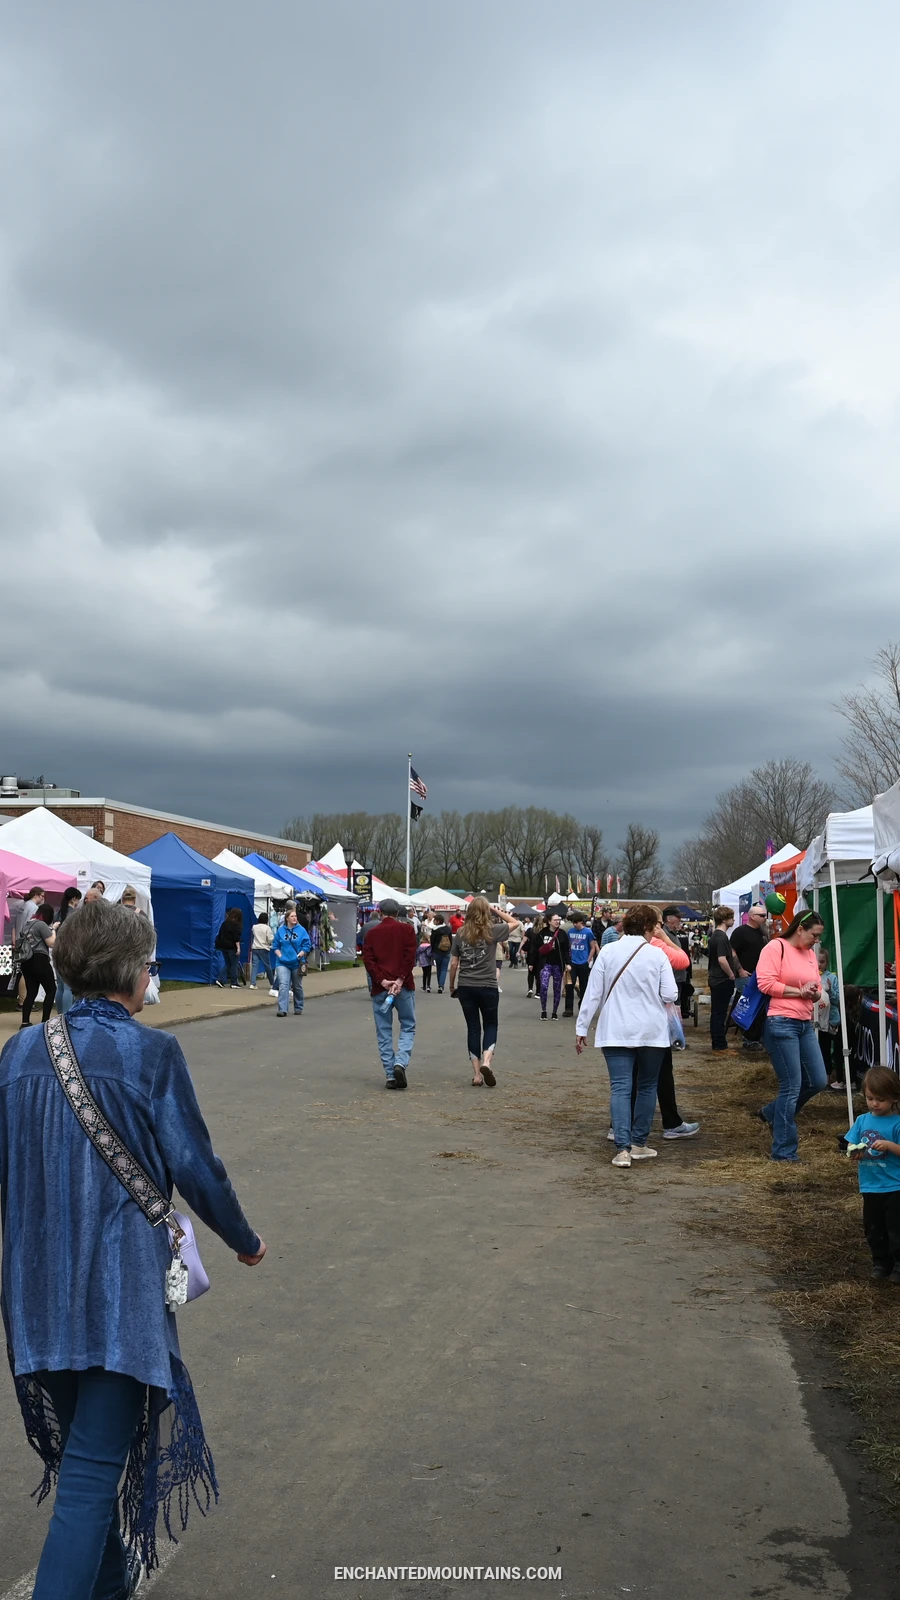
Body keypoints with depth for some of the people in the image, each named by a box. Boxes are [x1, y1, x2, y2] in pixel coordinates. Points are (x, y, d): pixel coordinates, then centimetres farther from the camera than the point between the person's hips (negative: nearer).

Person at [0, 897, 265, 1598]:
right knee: (94, 1465, 2)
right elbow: (196, 1169, -11)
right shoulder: (151, 1052, -15)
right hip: (120, 1288, -6)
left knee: (80, 1449, 24)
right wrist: (245, 1239, 6)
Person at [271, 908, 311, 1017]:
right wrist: (280, 956, -7)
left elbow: (307, 946, -3)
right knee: (283, 985, -16)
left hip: (297, 963, 1)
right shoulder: (280, 930, 1)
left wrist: (299, 956, -13)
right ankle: (282, 1009, -21)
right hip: (283, 963, -1)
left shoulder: (301, 930, -2)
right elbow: (275, 946, 6)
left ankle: (298, 1008, 30)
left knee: (297, 987, 14)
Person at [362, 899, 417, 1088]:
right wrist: (400, 980, -12)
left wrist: (381, 980, -8)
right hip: (404, 986, -1)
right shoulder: (406, 929, 3)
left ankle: (390, 1075, 4)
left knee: (384, 1032, 7)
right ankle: (400, 1063, -13)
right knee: (408, 1027, 8)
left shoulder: (371, 933, 9)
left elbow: (368, 960, -2)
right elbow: (410, 956, -8)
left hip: (379, 988, 2)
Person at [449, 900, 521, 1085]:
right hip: (488, 987, -2)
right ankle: (486, 1061, -10)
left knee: (473, 1027, 10)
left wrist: (452, 986, 16)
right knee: (490, 1025, 13)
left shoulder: (460, 934, 2)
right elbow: (515, 923, 10)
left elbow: (453, 964, 4)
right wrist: (496, 910, 9)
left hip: (465, 987, 2)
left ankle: (477, 1073, 10)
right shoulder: (492, 931, -6)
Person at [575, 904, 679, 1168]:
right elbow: (670, 995, -6)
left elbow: (593, 993, -1)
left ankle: (623, 1148, -11)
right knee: (647, 1087, 15)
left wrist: (582, 1027, 5)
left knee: (620, 1087, -1)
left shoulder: (607, 952, -2)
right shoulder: (657, 955, -5)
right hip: (651, 1031, 0)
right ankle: (639, 1144, 19)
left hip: (616, 1032, 0)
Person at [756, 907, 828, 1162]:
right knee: (791, 1088, -5)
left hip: (805, 1024, 8)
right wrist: (798, 991, -13)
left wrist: (814, 993, -3)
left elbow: (816, 989, 21)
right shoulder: (776, 947, -9)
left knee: (817, 1081, 9)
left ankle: (772, 1113, 31)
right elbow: (766, 983, -18)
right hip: (781, 1024, -8)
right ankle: (783, 1151, 7)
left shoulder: (810, 953, 14)